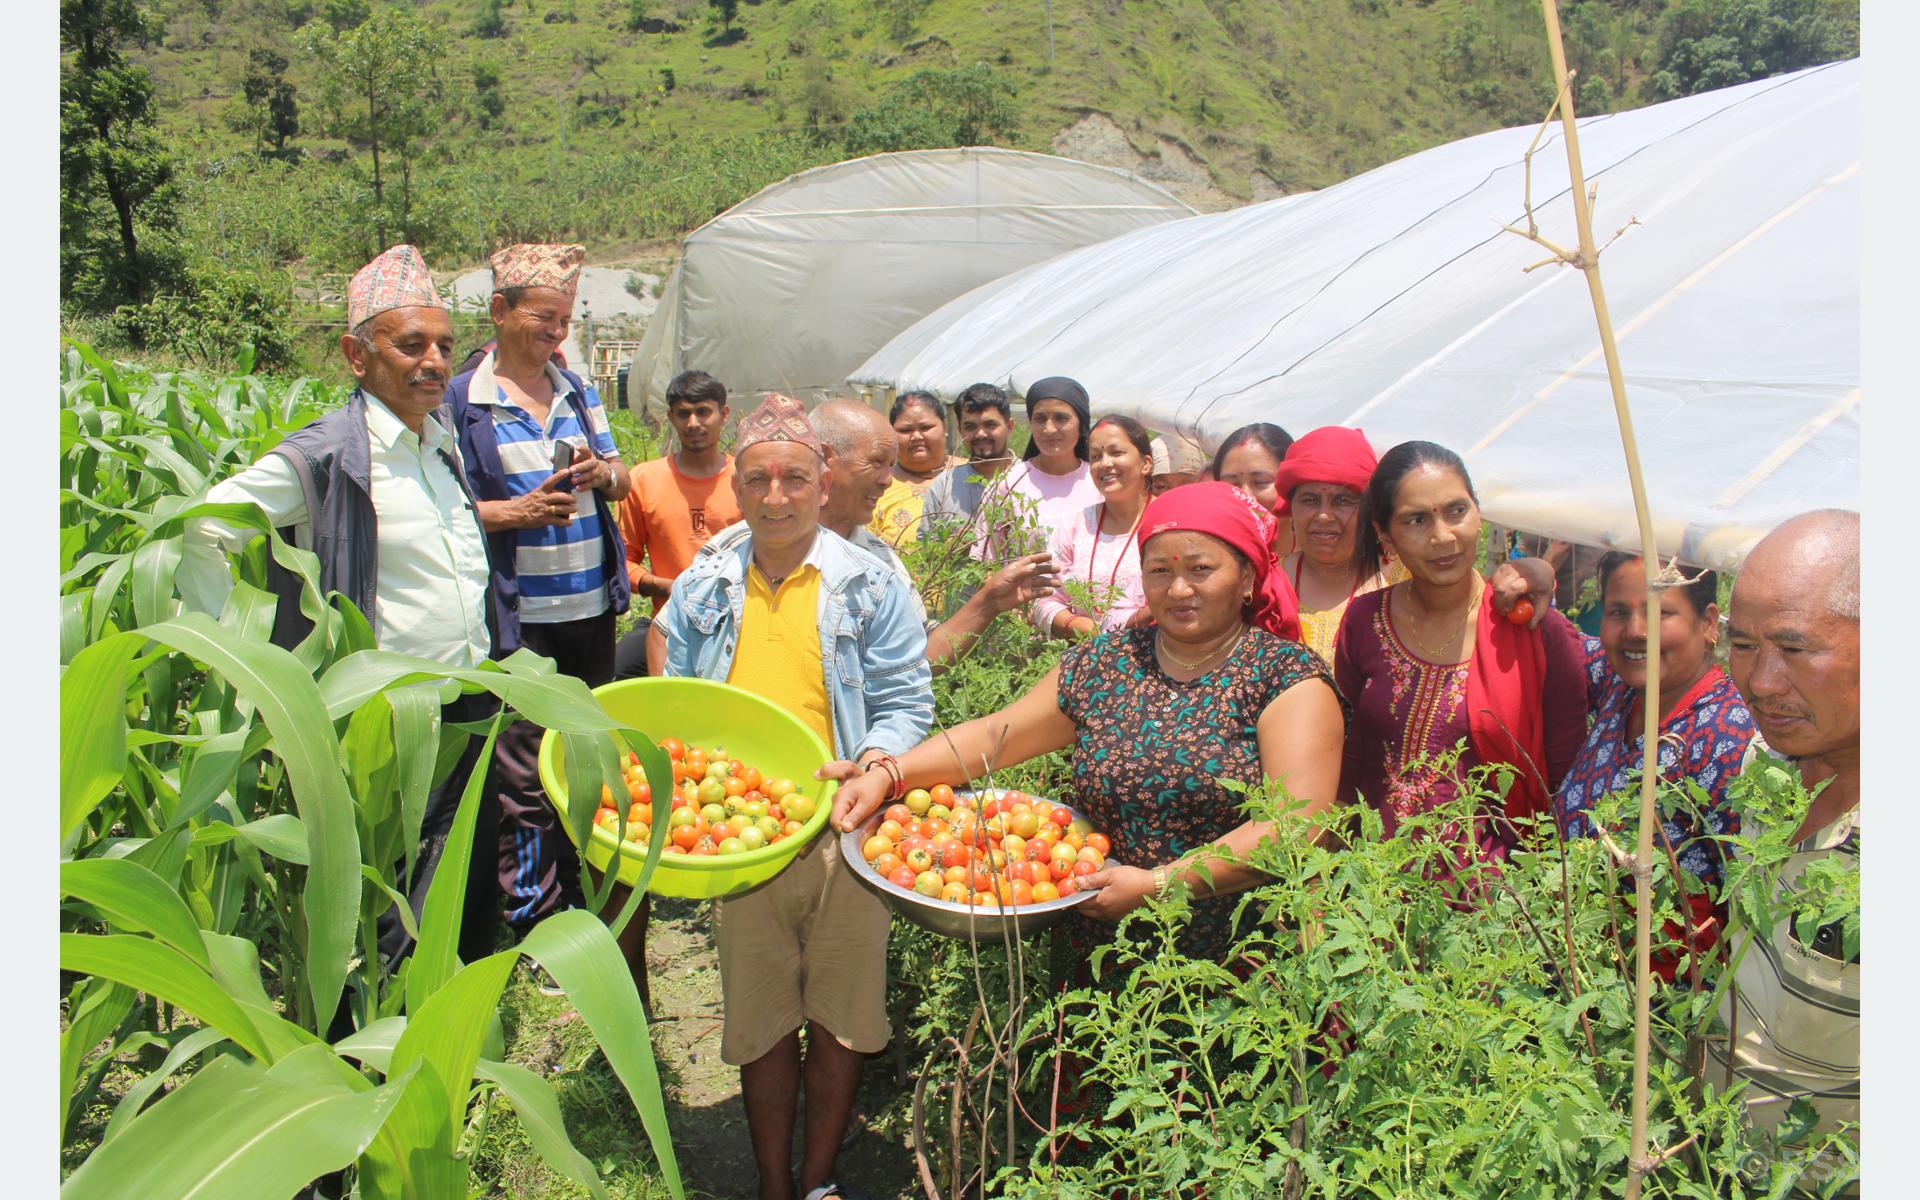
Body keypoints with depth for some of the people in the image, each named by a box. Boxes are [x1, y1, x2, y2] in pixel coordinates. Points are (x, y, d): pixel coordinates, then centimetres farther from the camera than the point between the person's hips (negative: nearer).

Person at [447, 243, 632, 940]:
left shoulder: (576, 389, 12)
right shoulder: (462, 400, -5)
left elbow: (621, 479, 16)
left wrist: (602, 472, -6)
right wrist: (518, 511, -21)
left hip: (592, 609, 6)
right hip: (519, 622, -6)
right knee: (524, 779, -3)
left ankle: (579, 905, 32)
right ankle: (535, 928, 10)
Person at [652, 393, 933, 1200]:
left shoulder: (871, 584, 1)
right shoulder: (701, 590, 10)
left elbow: (907, 705, -1)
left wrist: (874, 763, -19)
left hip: (843, 832, -2)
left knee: (838, 1018, 8)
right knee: (760, 1023, 11)